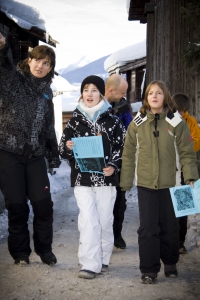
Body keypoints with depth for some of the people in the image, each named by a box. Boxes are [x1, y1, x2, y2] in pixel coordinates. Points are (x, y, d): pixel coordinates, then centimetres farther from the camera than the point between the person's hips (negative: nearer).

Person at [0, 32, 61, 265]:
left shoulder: (46, 91, 13)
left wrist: (54, 155, 17)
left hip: (35, 155, 4)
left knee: (43, 203, 2)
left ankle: (44, 249, 19)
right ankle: (20, 251, 18)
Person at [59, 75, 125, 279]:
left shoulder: (112, 120, 4)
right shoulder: (75, 120, 7)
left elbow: (122, 146, 4)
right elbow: (63, 149, 8)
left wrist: (113, 166, -11)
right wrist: (67, 147, -15)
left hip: (106, 178, 0)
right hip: (82, 178, 0)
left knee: (104, 220, 8)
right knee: (88, 220, -9)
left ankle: (103, 259, 24)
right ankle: (90, 264, -5)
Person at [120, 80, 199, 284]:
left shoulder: (176, 122, 0)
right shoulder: (137, 123, 3)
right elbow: (128, 155, 5)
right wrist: (125, 182, 3)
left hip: (170, 184, 0)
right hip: (145, 184, 0)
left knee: (170, 227, 11)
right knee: (148, 228, 0)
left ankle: (170, 263, 31)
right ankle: (149, 269, 11)